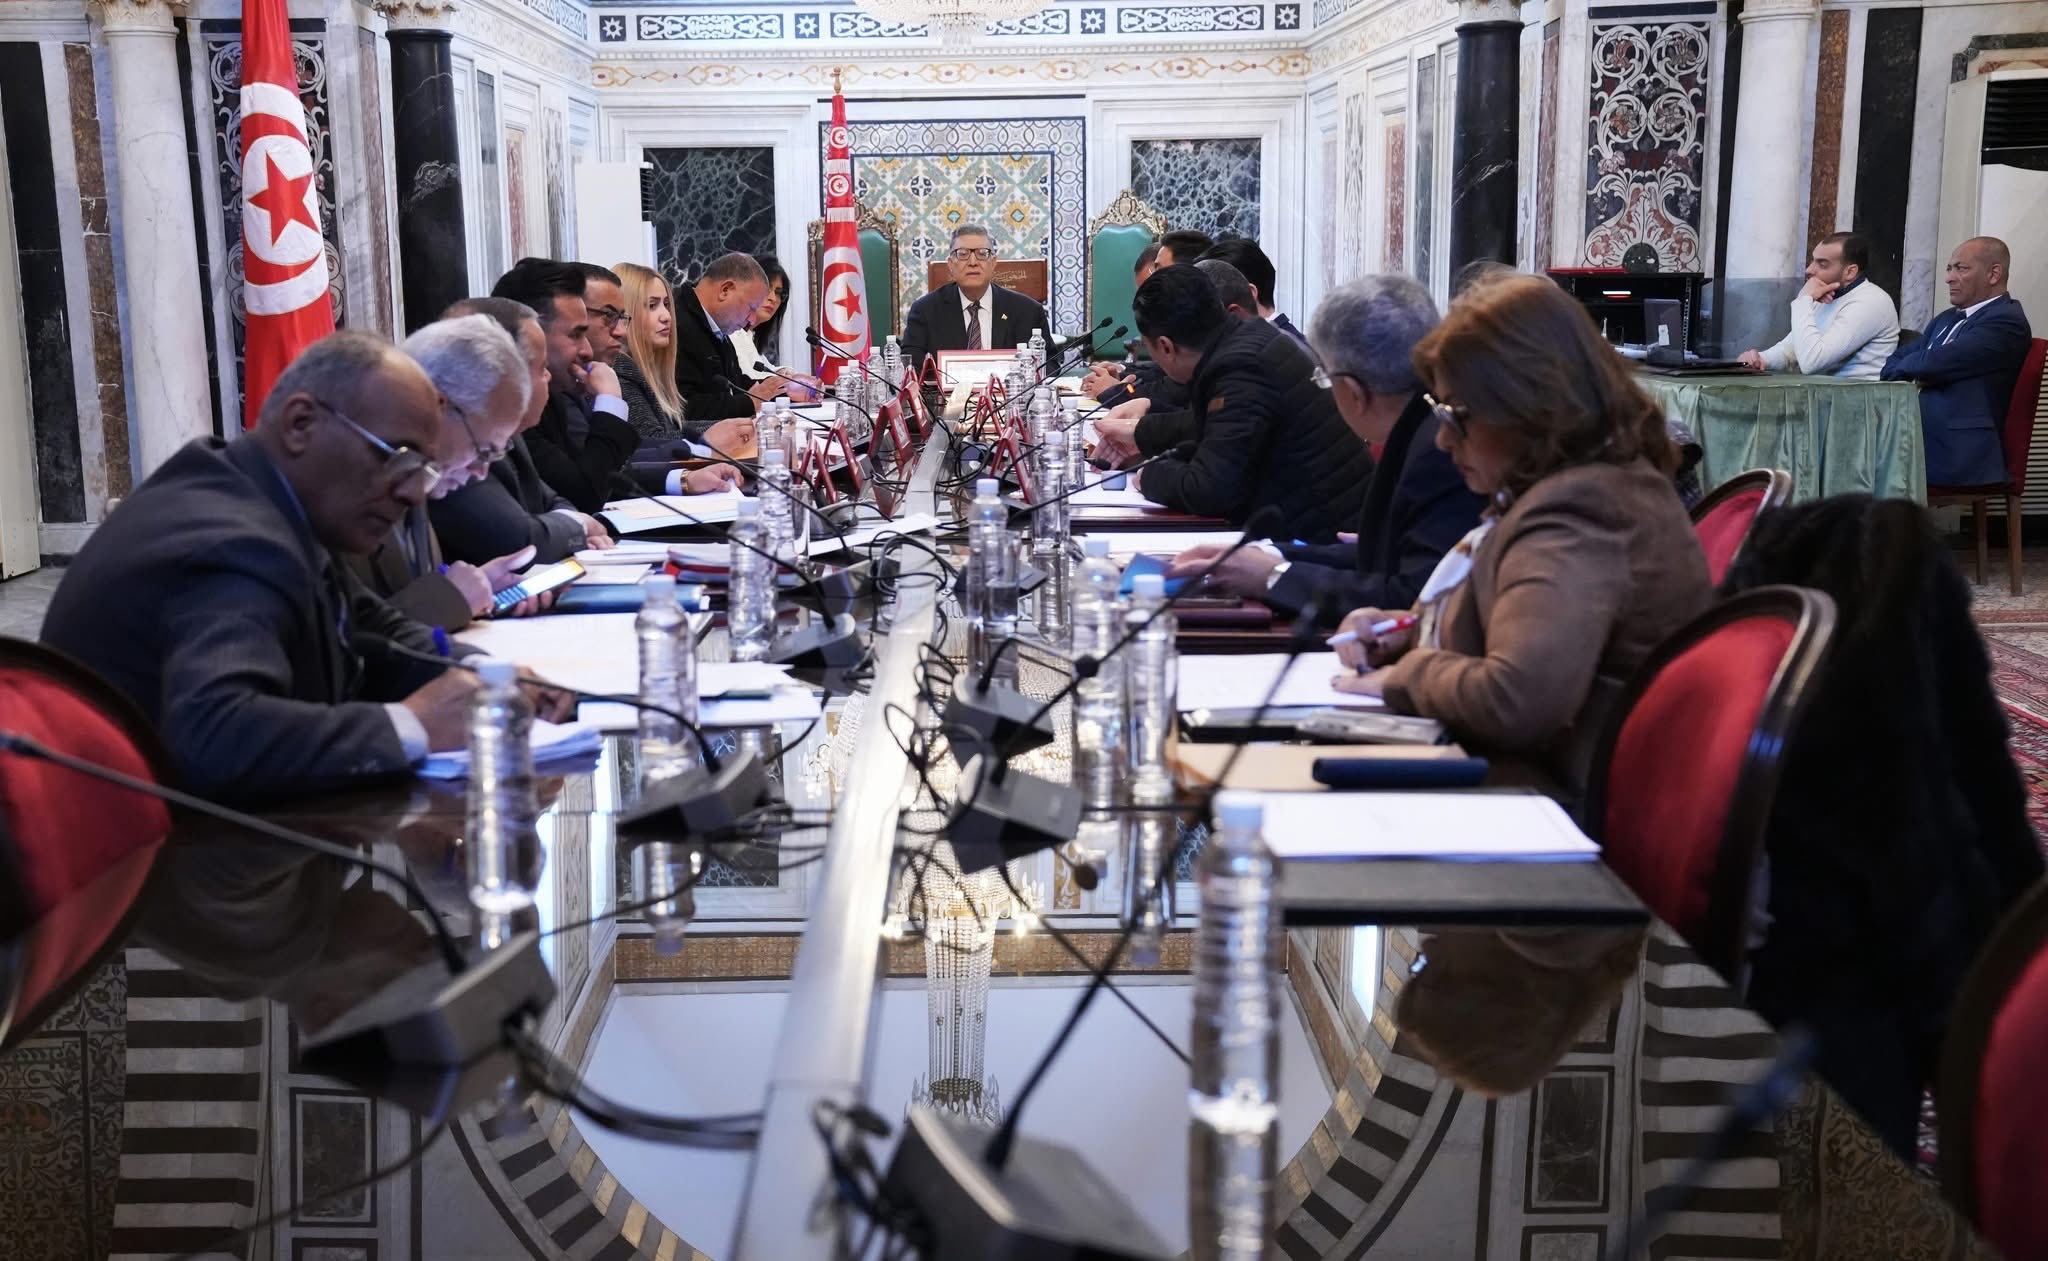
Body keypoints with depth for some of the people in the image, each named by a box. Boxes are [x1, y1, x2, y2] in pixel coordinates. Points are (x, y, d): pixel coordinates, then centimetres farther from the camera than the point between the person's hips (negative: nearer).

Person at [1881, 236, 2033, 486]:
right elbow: (1894, 362, 17)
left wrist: (1907, 365, 5)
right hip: (1925, 438, 8)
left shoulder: (2006, 321, -8)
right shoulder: (1947, 318, 21)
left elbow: (1936, 362, -17)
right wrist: (1919, 373, -5)